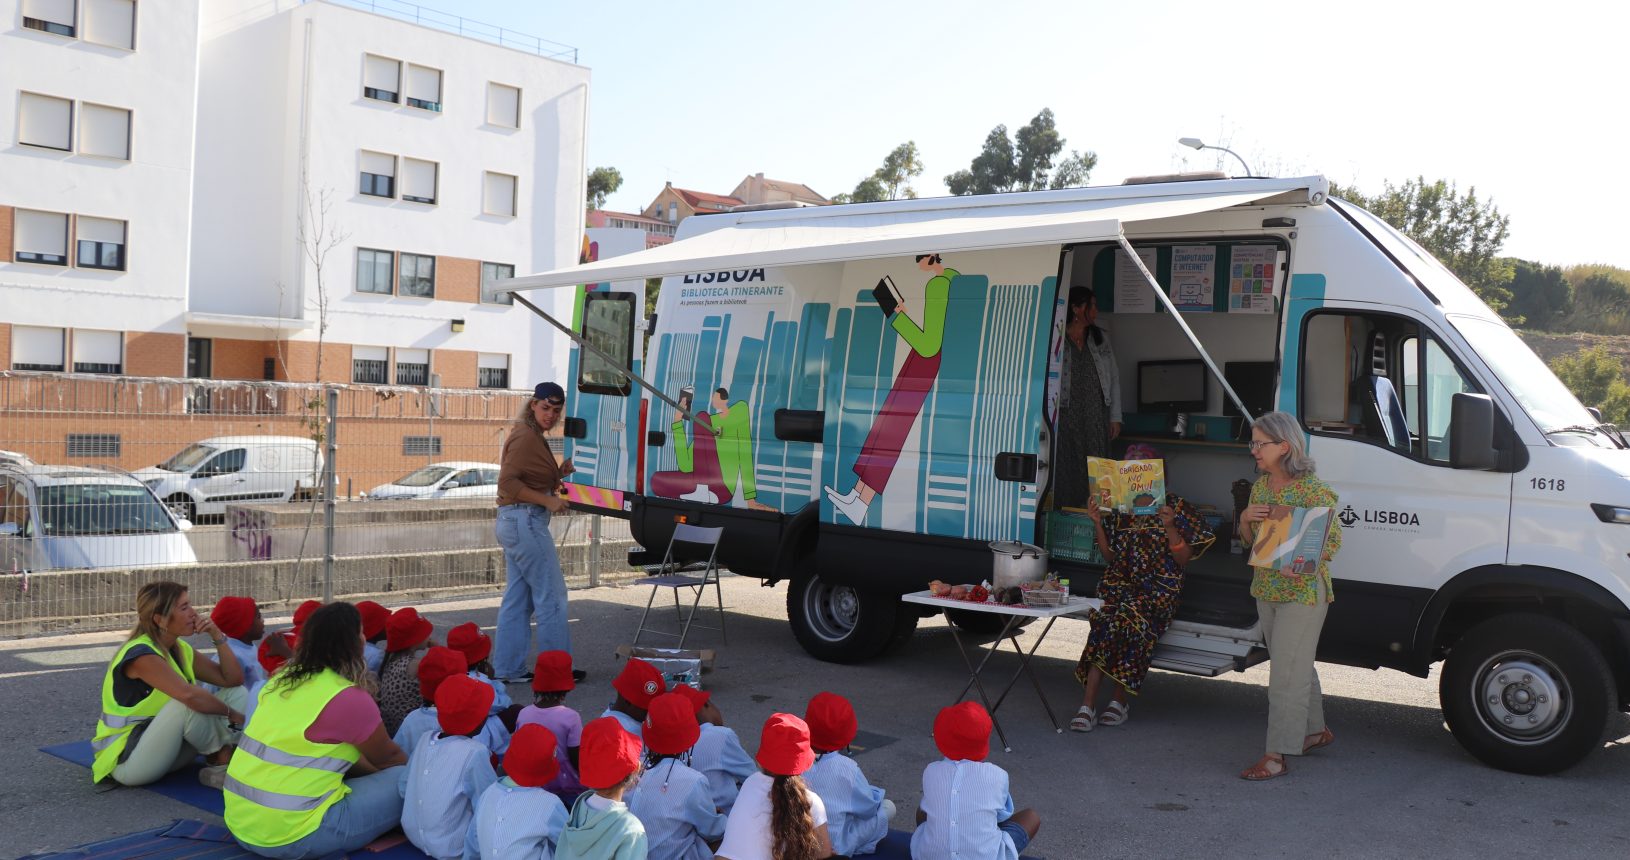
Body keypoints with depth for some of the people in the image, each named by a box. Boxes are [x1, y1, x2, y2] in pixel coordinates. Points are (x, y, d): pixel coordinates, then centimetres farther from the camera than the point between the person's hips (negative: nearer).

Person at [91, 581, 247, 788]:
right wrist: (231, 713, -22)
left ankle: (224, 761, -17)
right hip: (124, 760, -9)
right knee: (189, 704, -33)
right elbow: (190, 696, -38)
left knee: (237, 694, 0)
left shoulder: (180, 649, 5)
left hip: (165, 753, 9)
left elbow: (234, 679, 3)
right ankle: (218, 761, -9)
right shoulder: (141, 655, -23)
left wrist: (217, 636, -7)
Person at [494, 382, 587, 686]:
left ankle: (508, 669, 16)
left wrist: (561, 472, 6)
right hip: (525, 520, -10)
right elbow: (508, 482, -21)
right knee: (551, 595, -2)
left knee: (517, 598, 12)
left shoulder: (532, 436, 18)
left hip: (514, 522, 10)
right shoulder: (525, 436, -13)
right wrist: (548, 501, -21)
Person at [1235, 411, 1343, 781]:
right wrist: (1245, 519, -7)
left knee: (1286, 673, -7)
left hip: (1303, 593, -8)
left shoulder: (1313, 489, -15)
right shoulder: (1260, 485, 8)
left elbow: (1333, 539, -13)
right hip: (1266, 590, 8)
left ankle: (1277, 755, -4)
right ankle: (1315, 730, 36)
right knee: (1298, 666, 19)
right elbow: (1248, 541, 15)